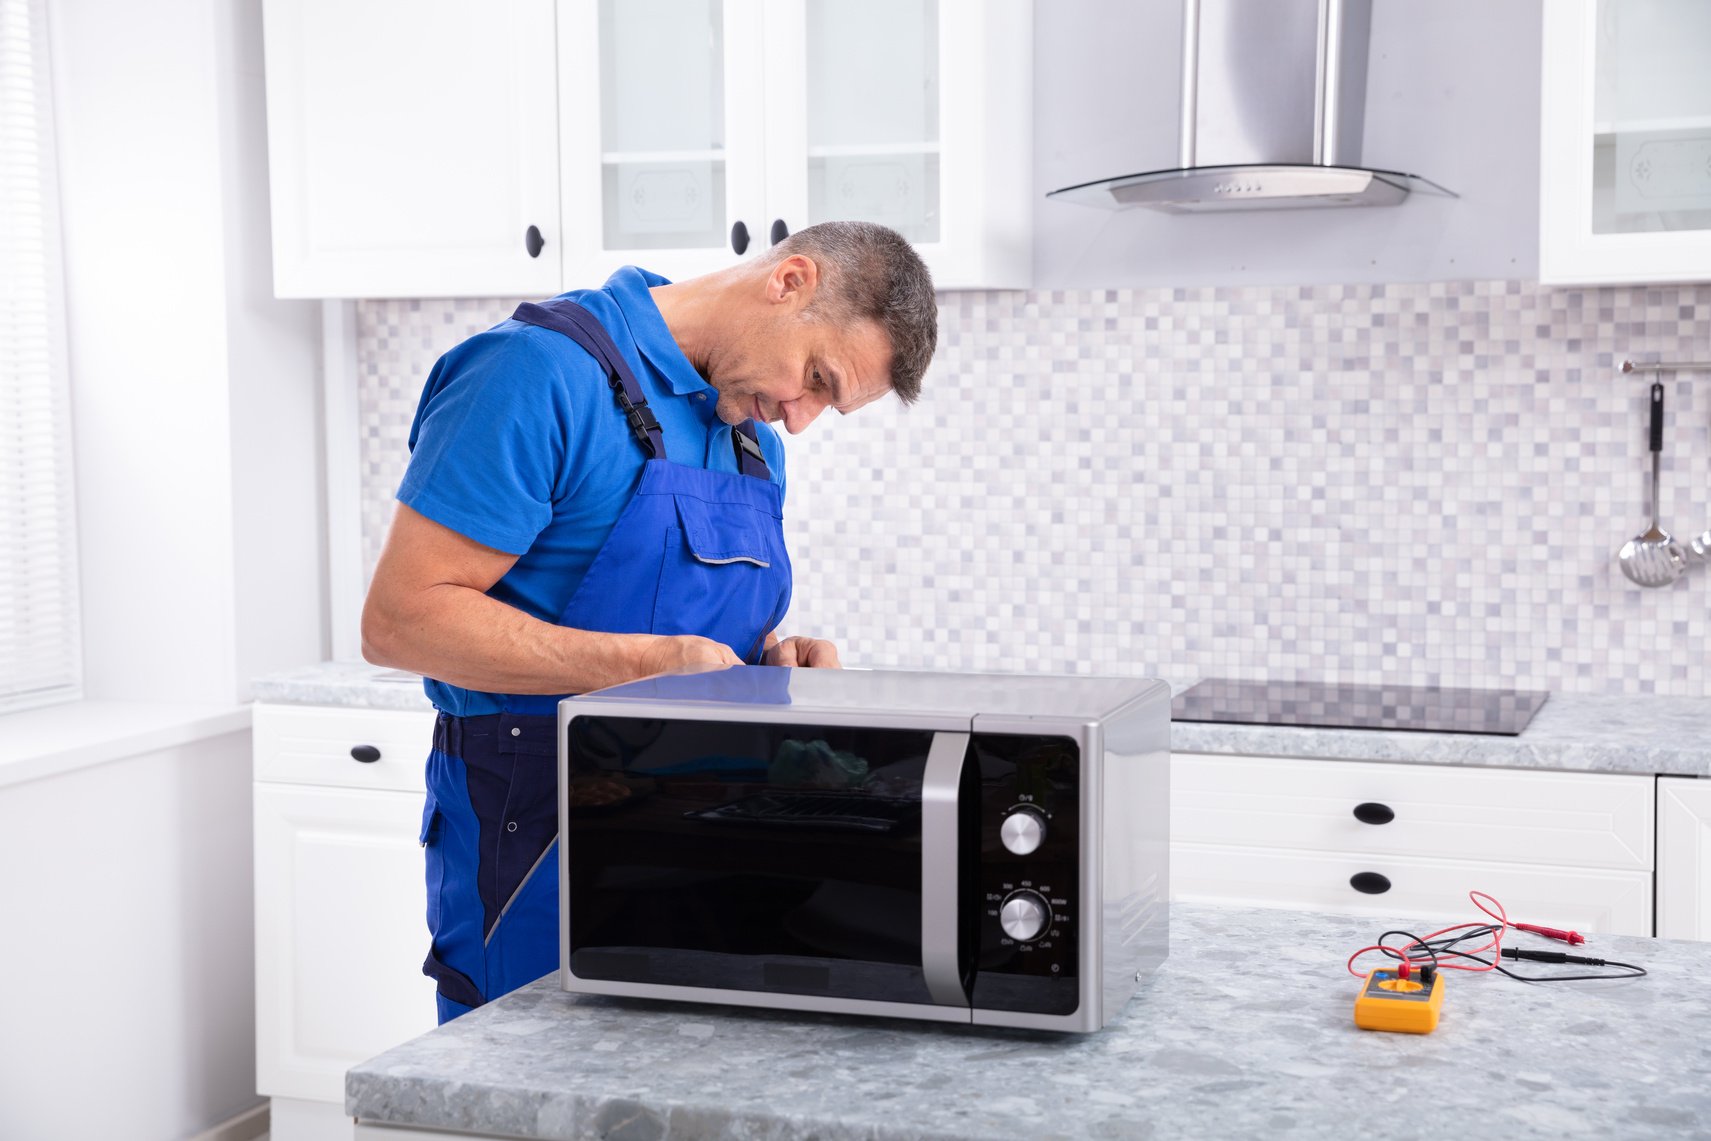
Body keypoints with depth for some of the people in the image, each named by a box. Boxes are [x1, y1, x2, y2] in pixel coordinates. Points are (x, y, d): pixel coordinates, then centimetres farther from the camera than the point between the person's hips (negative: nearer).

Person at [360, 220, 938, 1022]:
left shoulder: (755, 434, 12)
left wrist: (770, 658, 0)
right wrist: (646, 663, -24)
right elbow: (400, 619, -19)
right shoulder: (547, 371, -14)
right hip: (540, 853, -7)